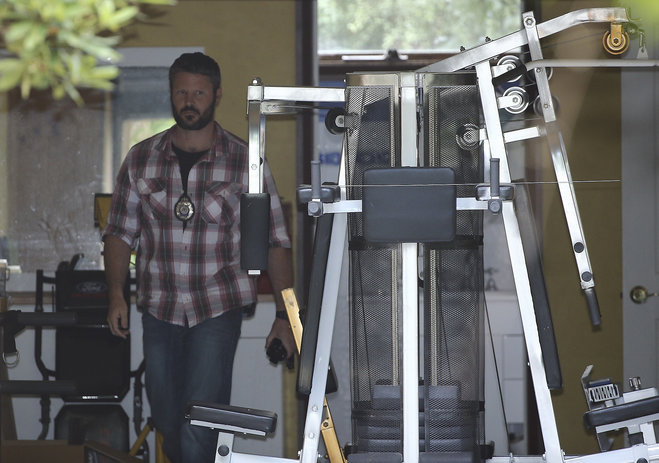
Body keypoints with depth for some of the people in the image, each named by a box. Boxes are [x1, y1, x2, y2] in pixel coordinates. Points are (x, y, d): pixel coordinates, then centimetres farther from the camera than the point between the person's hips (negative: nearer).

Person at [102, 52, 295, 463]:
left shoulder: (245, 162, -3)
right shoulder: (141, 160, 4)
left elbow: (275, 242, -1)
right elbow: (119, 232, 8)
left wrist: (284, 316, -7)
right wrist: (116, 293, -5)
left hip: (218, 309, -3)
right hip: (159, 309, 3)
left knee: (199, 423, -13)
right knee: (166, 418, 12)